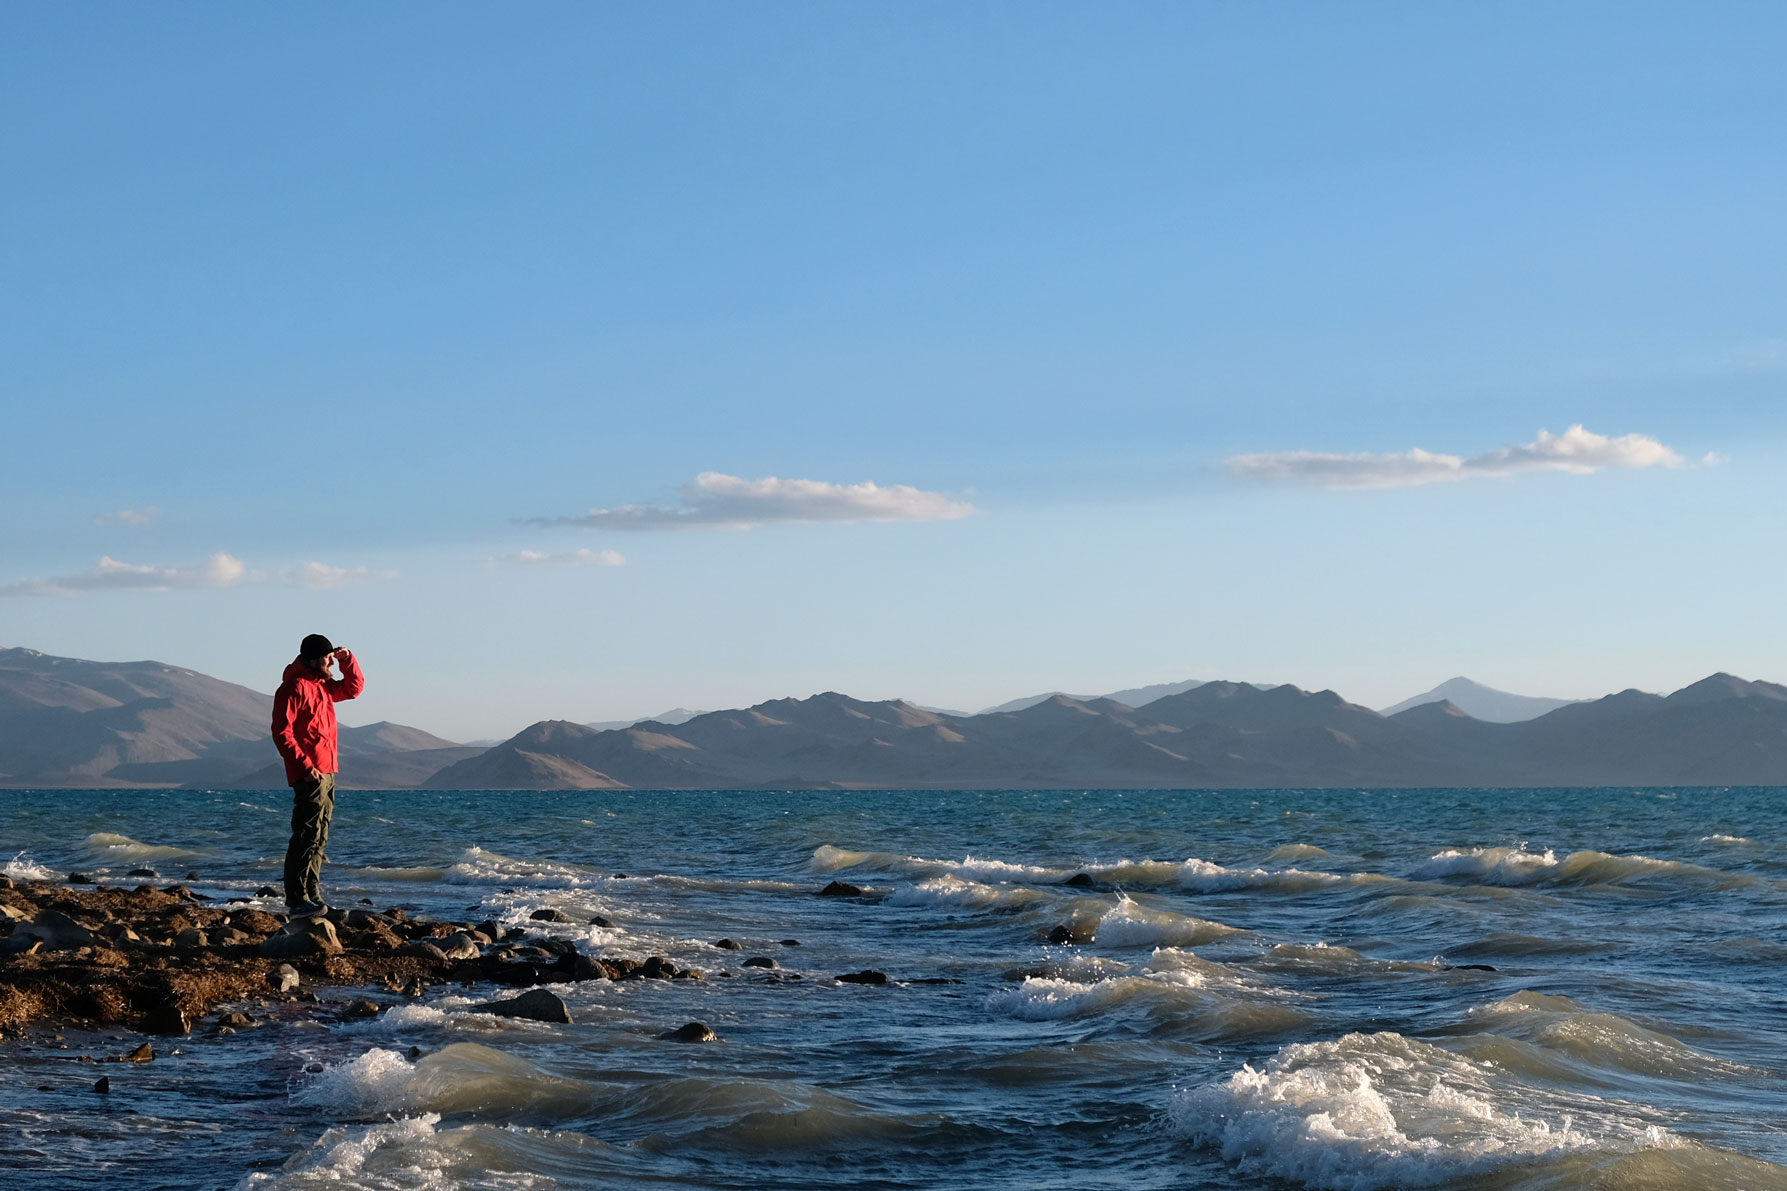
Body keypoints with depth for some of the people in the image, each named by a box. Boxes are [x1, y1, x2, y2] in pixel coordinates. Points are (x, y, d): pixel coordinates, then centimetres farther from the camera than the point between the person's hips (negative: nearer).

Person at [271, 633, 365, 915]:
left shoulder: (323, 686, 18)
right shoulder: (293, 688, -11)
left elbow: (354, 688, 32)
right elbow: (282, 733, -16)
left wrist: (348, 659, 15)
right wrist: (305, 765, -22)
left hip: (326, 772, 10)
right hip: (309, 775, -10)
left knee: (318, 837, 12)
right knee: (307, 835, -12)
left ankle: (312, 895, 18)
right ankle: (298, 897, -13)